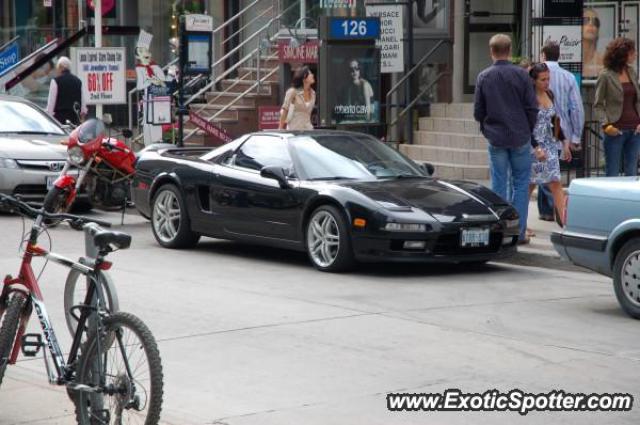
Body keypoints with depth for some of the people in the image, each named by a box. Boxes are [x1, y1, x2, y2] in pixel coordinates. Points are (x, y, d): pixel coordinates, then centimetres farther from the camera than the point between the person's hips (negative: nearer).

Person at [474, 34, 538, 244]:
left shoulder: (483, 77, -2)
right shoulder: (521, 75, -6)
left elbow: (478, 112, 1)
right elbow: (532, 108, -5)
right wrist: (528, 130, 11)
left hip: (495, 139, 1)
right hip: (520, 137, -1)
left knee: (498, 184, 8)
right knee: (521, 184, 6)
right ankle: (518, 232, 4)